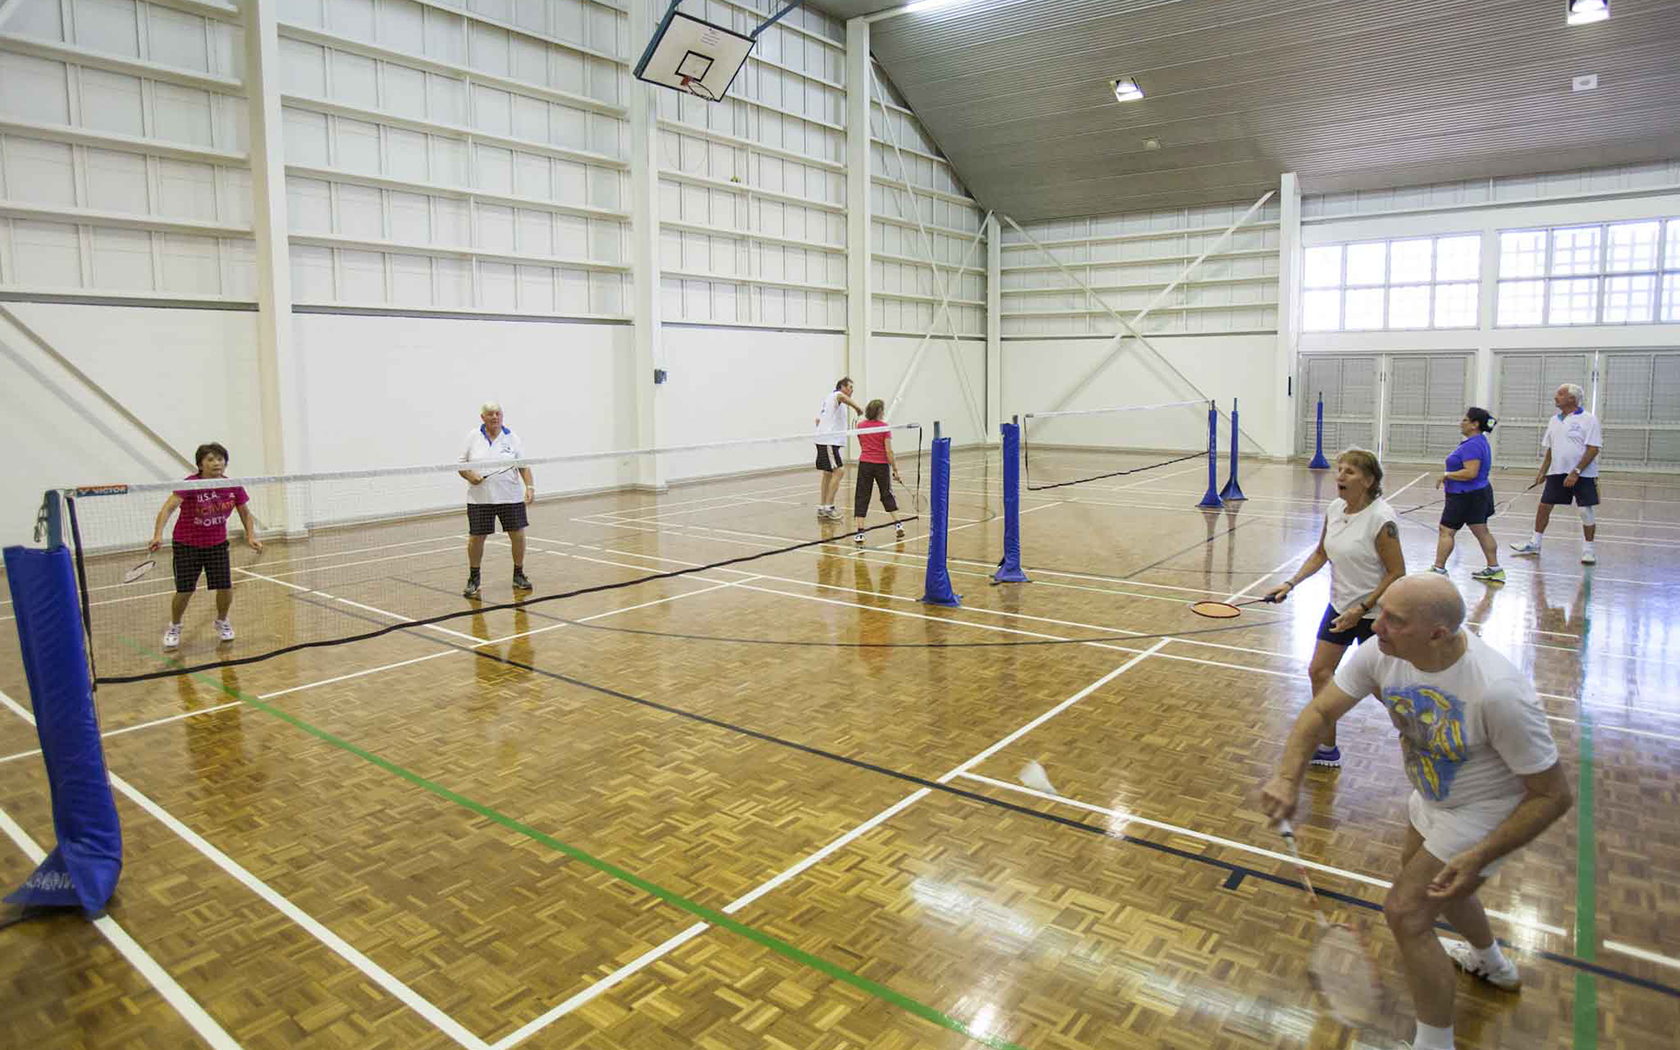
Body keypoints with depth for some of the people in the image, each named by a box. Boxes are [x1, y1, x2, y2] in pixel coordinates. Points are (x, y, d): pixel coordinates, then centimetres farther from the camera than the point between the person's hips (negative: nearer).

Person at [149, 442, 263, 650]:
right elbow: (168, 508, -33)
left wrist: (251, 537, -7)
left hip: (217, 544, 3)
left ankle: (222, 621, 26)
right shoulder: (190, 484, -22)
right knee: (184, 591, -3)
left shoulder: (234, 487, -10)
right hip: (186, 544, -3)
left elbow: (245, 513, 6)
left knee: (225, 587, -6)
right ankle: (174, 627, 27)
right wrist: (158, 535, -47)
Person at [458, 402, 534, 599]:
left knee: (518, 534, 1)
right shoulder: (472, 438, 3)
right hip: (480, 499, 0)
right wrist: (469, 475, -15)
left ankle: (519, 575, 19)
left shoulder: (512, 438, 2)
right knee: (476, 537, 3)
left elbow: (524, 466, 0)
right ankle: (473, 579, 19)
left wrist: (530, 487, -13)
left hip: (511, 498, 0)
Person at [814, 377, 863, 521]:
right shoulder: (836, 394, -5)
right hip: (831, 441, -10)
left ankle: (822, 508, 16)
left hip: (822, 439, 10)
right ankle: (828, 507, -15)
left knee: (828, 473, 13)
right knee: (838, 471, -13)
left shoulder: (827, 398, 24)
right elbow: (842, 396, -32)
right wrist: (856, 407, -27)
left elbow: (818, 420, 26)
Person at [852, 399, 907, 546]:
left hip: (864, 463, 1)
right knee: (887, 494, 18)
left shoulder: (860, 426, 4)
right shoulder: (885, 427, -6)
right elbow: (889, 451, -10)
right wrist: (895, 470, -5)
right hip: (882, 465, -1)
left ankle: (860, 531, -8)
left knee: (862, 497, 1)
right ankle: (898, 524, 16)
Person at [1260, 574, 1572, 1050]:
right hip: (1431, 798, 7)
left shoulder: (1500, 693, -39)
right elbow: (1320, 711, -14)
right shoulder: (1381, 654, -24)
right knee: (1429, 881, 30)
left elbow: (1554, 795, -26)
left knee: (1406, 911, -8)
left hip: (1484, 813, -7)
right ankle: (1493, 965, 61)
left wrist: (1479, 858, -30)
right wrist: (1287, 777, -30)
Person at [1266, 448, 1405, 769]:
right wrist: (1291, 583, 2)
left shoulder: (1381, 519, -22)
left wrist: (1362, 609, -22)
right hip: (1339, 607, 7)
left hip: (1374, 613, -7)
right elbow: (1321, 554, 13)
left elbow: (1396, 573, -19)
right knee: (1319, 671, 7)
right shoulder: (1334, 509, -1)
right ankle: (1326, 749, 21)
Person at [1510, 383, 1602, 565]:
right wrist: (1542, 471, 12)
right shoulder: (1554, 420, 10)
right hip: (1557, 473, 6)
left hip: (1583, 475, -6)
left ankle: (1588, 550, 8)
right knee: (1544, 506, 6)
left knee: (1586, 511, -3)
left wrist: (1576, 472, -21)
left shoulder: (1588, 419, -10)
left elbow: (1593, 449, -15)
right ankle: (1534, 543, 18)